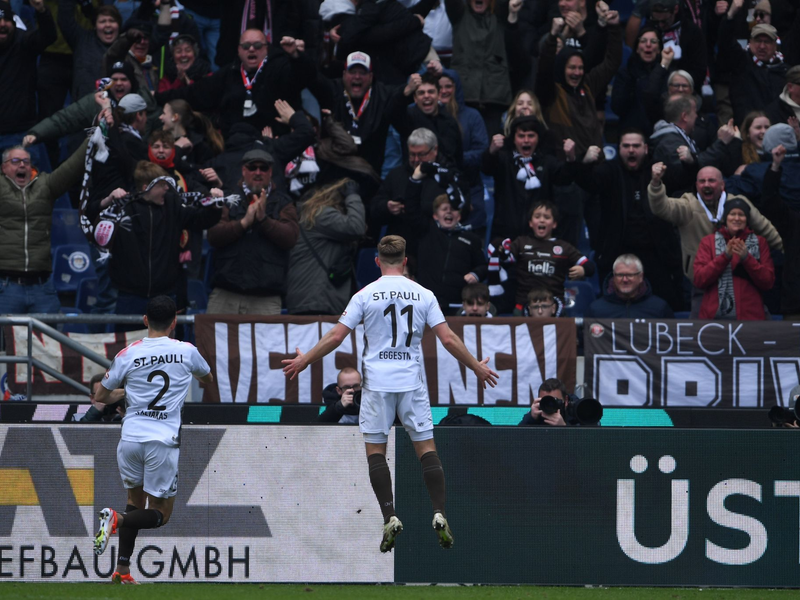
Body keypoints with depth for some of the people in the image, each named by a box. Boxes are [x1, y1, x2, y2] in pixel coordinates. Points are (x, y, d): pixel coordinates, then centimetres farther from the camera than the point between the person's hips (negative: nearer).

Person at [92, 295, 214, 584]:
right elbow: (208, 378, 26)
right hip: (163, 441, -2)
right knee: (161, 514, 7)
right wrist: (196, 377, 49)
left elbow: (101, 396, 13)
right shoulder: (186, 351, 3)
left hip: (130, 438, 2)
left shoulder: (127, 355, 3)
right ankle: (118, 519, -22)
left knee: (136, 502, 21)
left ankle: (122, 569, 9)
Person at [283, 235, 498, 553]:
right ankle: (439, 514, -7)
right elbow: (448, 339, 1)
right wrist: (477, 367, 14)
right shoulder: (424, 295, 3)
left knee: (375, 450, 5)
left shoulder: (366, 294, -1)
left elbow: (336, 336, -2)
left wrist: (303, 360, 11)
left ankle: (390, 517, -6)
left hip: (377, 383, -1)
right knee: (426, 447, 5)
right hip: (412, 381, 1)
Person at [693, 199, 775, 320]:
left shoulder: (759, 242, 10)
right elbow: (699, 280, -3)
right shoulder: (708, 242, 8)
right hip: (714, 316, 0)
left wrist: (746, 258, -12)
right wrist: (725, 256, -13)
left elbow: (768, 283, 1)